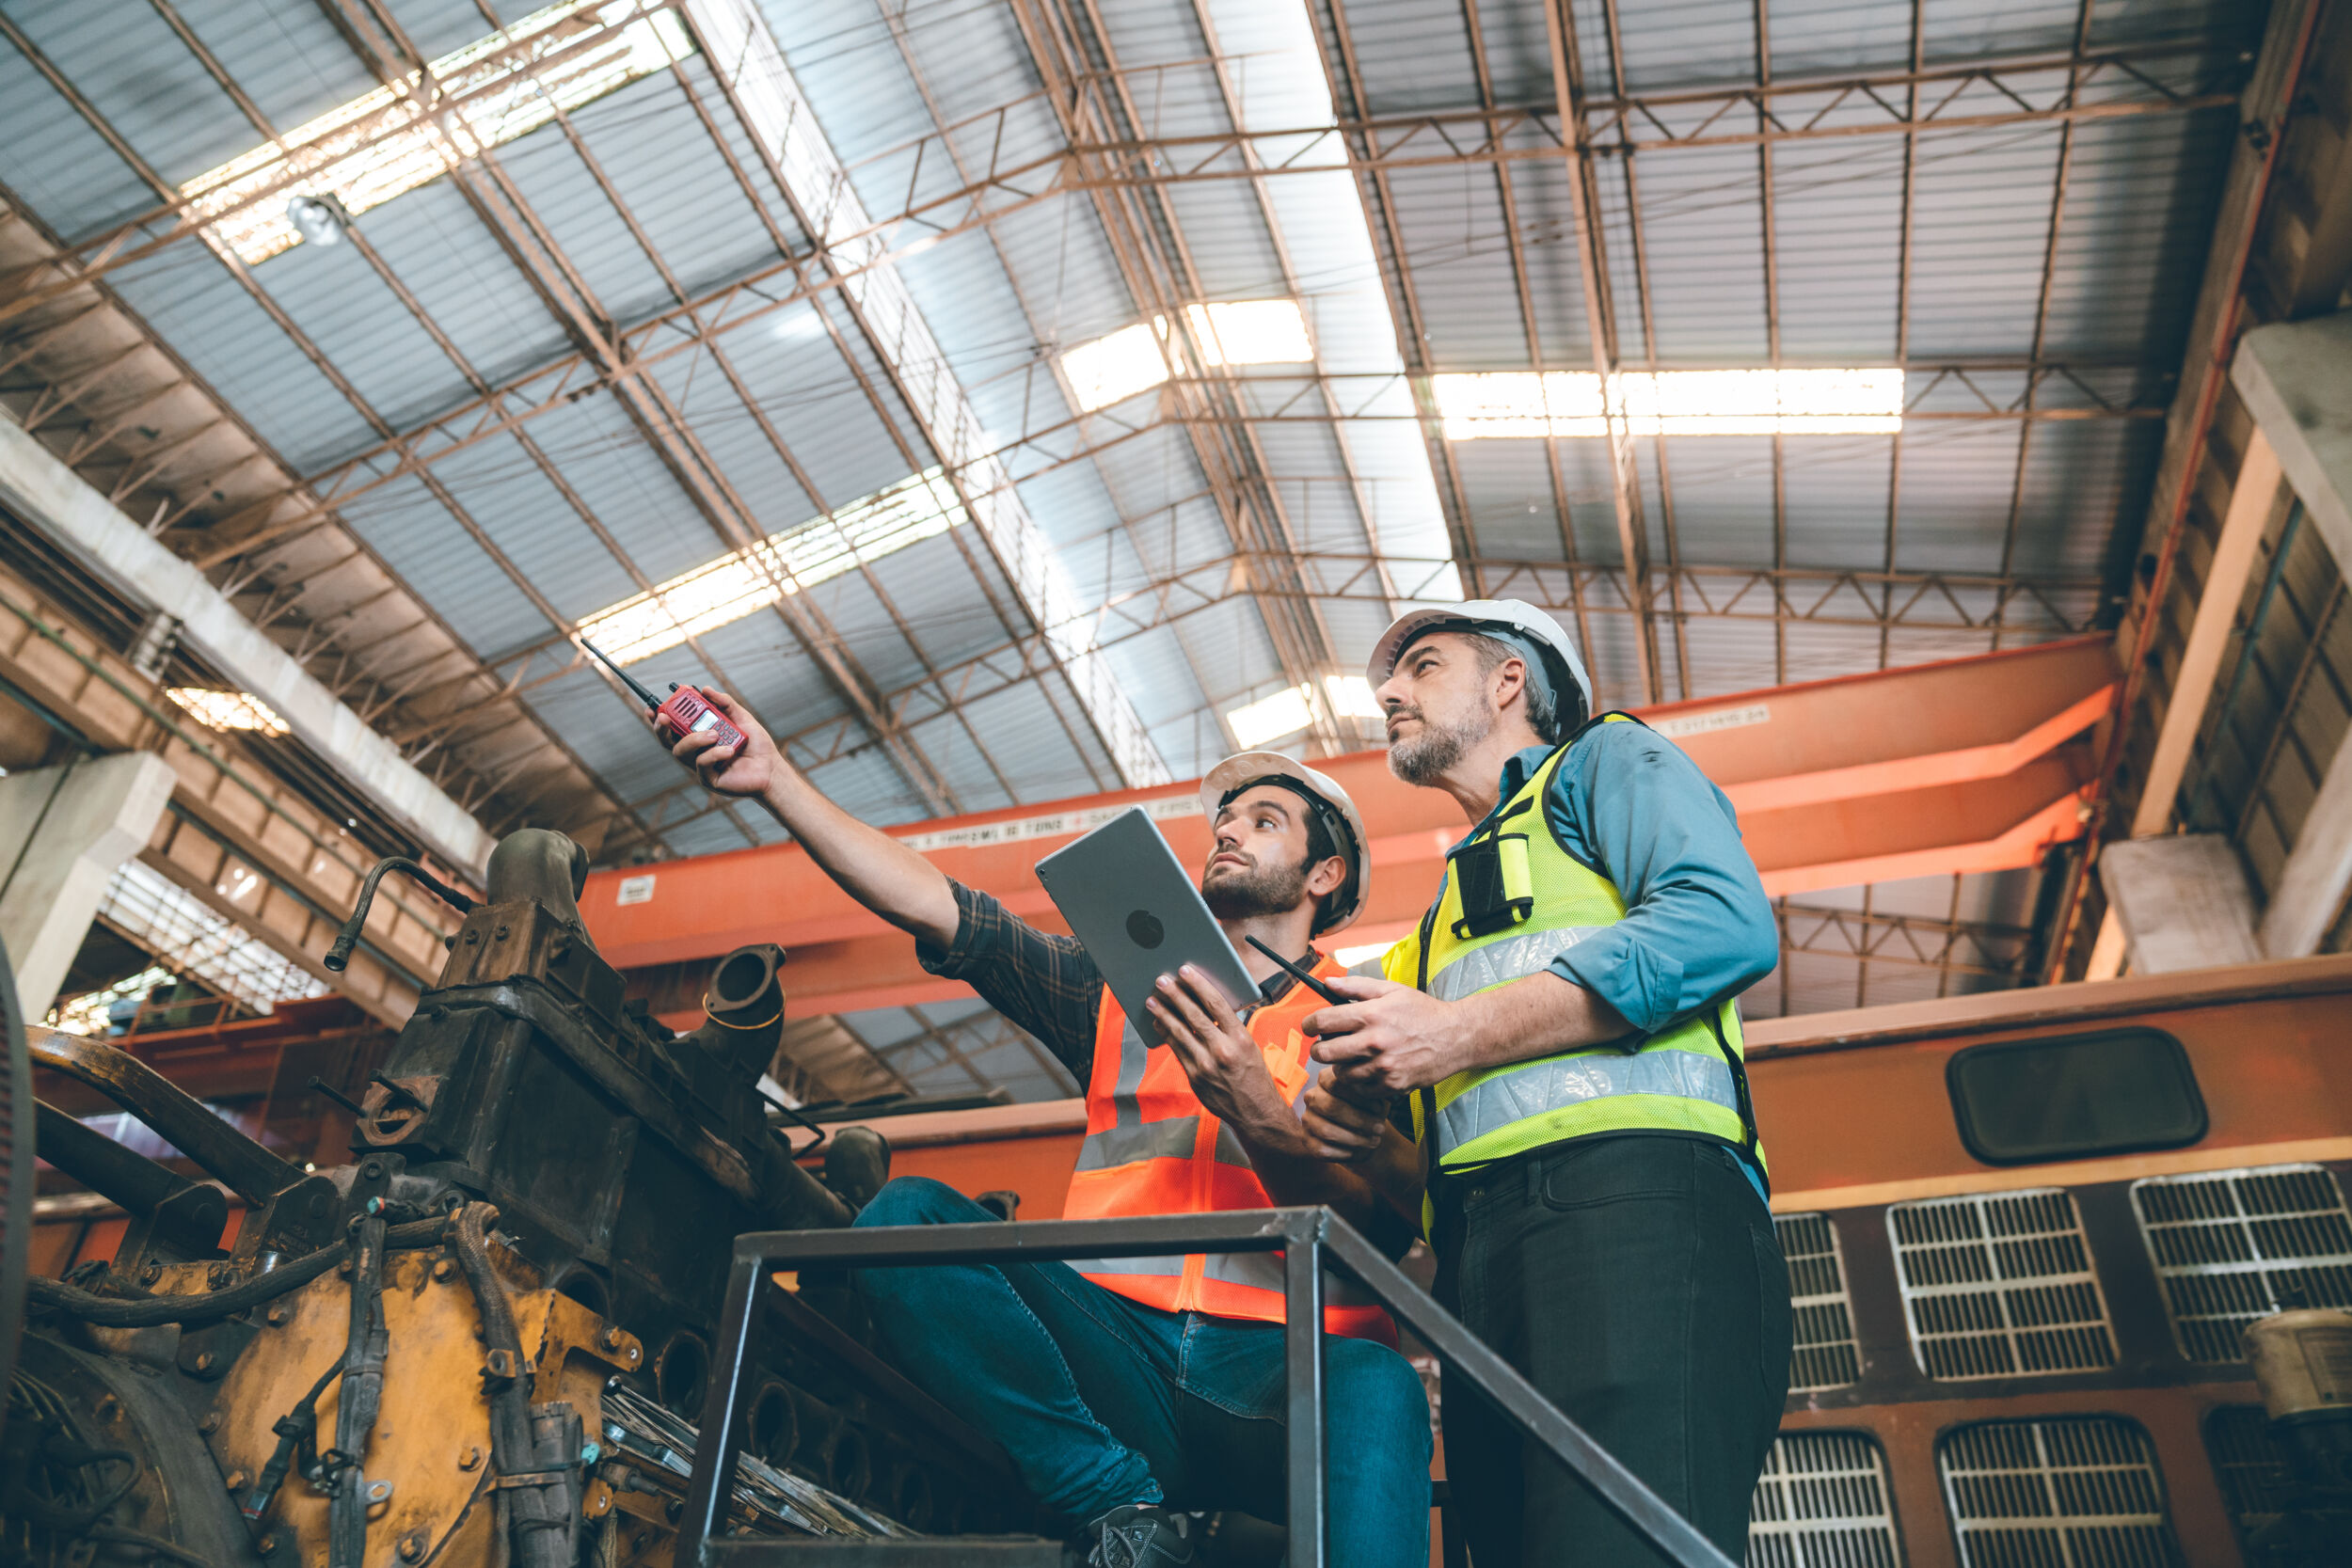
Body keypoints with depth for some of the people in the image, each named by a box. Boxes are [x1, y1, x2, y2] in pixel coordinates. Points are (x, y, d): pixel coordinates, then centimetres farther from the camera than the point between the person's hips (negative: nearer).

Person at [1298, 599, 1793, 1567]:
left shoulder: (1603, 760, 16)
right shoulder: (1443, 918, 37)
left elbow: (1729, 922, -6)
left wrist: (1458, 1035, -8)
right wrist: (1364, 1142, 10)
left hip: (1630, 1195, -7)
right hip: (1478, 1256, 7)